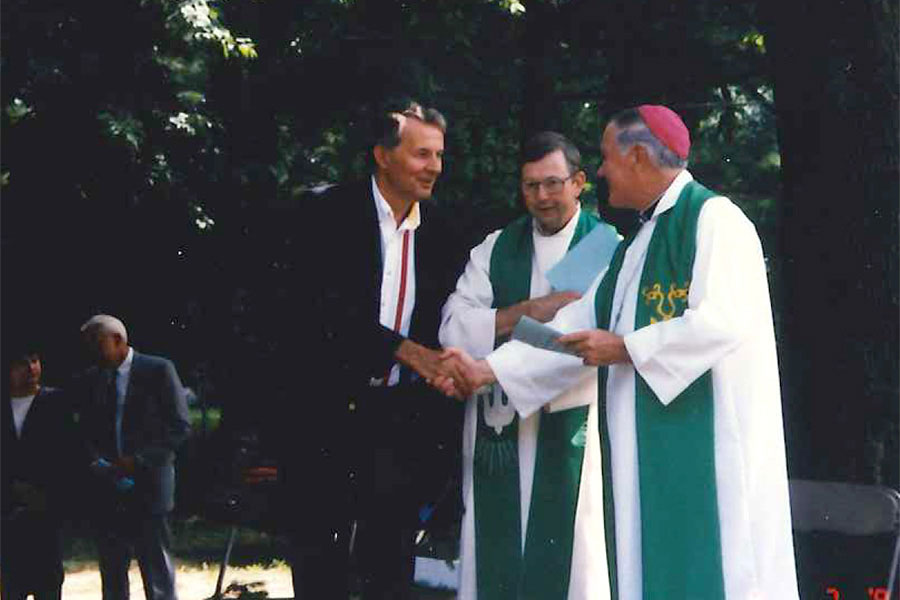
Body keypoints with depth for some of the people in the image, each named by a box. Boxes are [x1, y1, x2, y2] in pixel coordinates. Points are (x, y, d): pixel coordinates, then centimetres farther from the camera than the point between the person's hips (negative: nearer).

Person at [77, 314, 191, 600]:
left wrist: (138, 461, -14)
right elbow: (86, 434, 12)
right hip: (107, 492, 5)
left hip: (148, 488, -5)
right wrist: (100, 464, -8)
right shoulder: (91, 380, 12)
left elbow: (180, 427, -6)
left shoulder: (158, 370, -3)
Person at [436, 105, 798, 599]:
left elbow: (723, 322, -20)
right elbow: (578, 325, 19)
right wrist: (487, 370, 12)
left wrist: (623, 349, -12)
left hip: (707, 440, -9)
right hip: (648, 444, 9)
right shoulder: (636, 242, 20)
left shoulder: (712, 218, -9)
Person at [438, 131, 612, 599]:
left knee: (569, 552, -4)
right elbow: (453, 328, 2)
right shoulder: (494, 249, 13)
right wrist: (529, 311, -12)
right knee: (497, 551, 2)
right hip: (499, 425, 3)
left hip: (573, 423, -3)